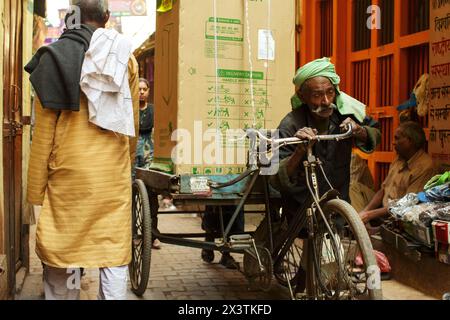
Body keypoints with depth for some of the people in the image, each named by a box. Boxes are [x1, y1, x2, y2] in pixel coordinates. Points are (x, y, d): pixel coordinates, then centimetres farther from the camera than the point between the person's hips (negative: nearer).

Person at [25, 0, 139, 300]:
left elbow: (44, 129, -3)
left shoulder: (55, 56, -1)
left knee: (61, 251, 8)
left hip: (69, 169, -2)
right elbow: (133, 122, 9)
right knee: (114, 251, 6)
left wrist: (36, 187, 2)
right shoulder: (127, 56, 5)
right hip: (114, 173, 2)